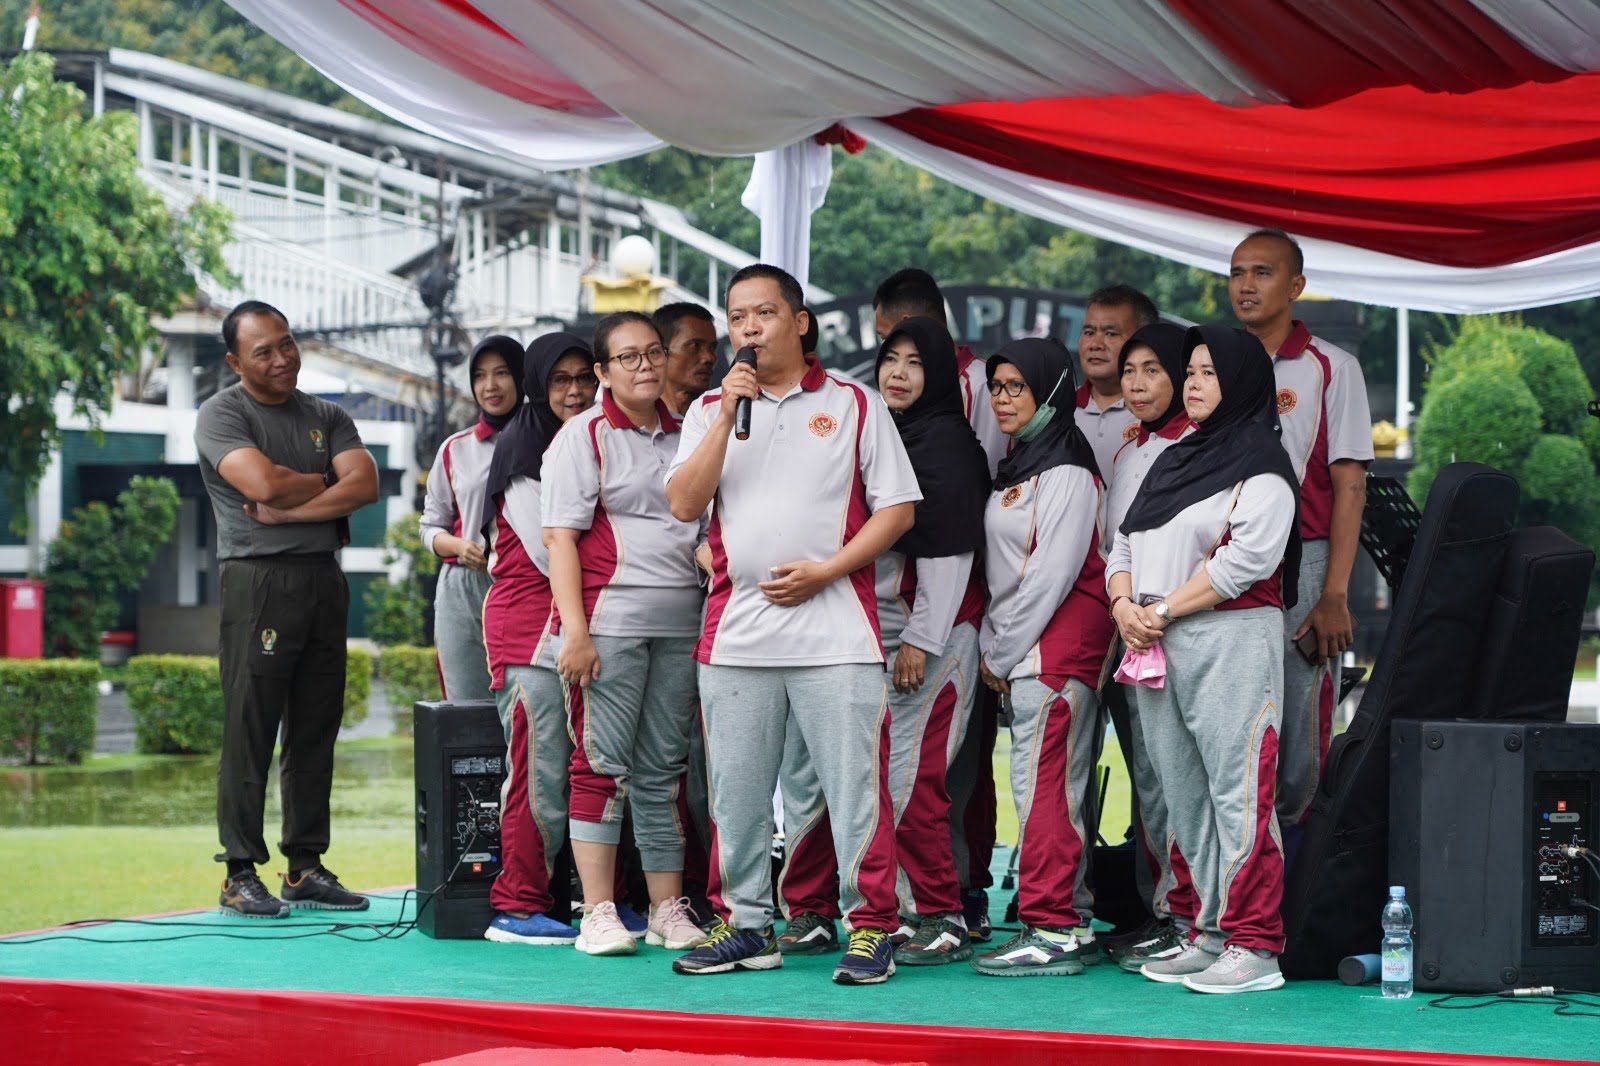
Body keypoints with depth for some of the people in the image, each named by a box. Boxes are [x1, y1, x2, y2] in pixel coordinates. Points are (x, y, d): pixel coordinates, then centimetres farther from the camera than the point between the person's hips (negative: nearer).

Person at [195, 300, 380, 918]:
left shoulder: (327, 418, 16)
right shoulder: (222, 415, 1)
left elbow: (365, 485, 0)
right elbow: (265, 483, -16)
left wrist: (286, 511, -9)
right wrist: (324, 482, 2)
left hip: (324, 581, 5)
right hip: (258, 582, -5)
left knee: (316, 731, 6)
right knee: (250, 732, -6)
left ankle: (306, 868, 11)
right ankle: (241, 875, -4)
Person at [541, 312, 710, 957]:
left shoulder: (683, 435, 16)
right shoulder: (585, 435, 0)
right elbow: (560, 538, -6)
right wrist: (576, 631, -14)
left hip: (682, 623, 5)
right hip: (610, 620, -5)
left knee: (664, 769, 7)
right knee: (602, 764, -5)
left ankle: (669, 909, 10)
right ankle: (598, 914, -3)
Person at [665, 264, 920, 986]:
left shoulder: (854, 405, 6)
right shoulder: (710, 411, 13)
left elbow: (897, 509, 3)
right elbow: (683, 505, 0)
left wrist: (825, 571, -10)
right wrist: (730, 414, -8)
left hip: (835, 632, -3)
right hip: (735, 631, 3)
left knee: (854, 785, -5)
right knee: (736, 790, 6)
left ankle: (869, 926, 1)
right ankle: (745, 925, 16)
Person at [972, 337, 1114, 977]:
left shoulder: (1065, 473, -10)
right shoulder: (1017, 466, 19)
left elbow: (1051, 572, -15)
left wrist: (1002, 651, -11)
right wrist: (993, 647, 12)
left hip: (1058, 646, -9)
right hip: (1021, 651, 9)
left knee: (1041, 782, -12)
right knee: (1056, 786, 8)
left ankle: (1052, 931, -13)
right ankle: (1071, 924, 10)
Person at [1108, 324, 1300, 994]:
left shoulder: (1261, 463, -3)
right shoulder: (1172, 461, 22)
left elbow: (1249, 556, -15)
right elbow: (1124, 545, 20)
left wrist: (1164, 610, -12)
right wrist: (1124, 604, -1)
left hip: (1232, 641, -8)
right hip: (1155, 647, 8)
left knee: (1238, 790, -11)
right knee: (1184, 796, 8)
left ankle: (1255, 948, -11)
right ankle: (1211, 935, 14)